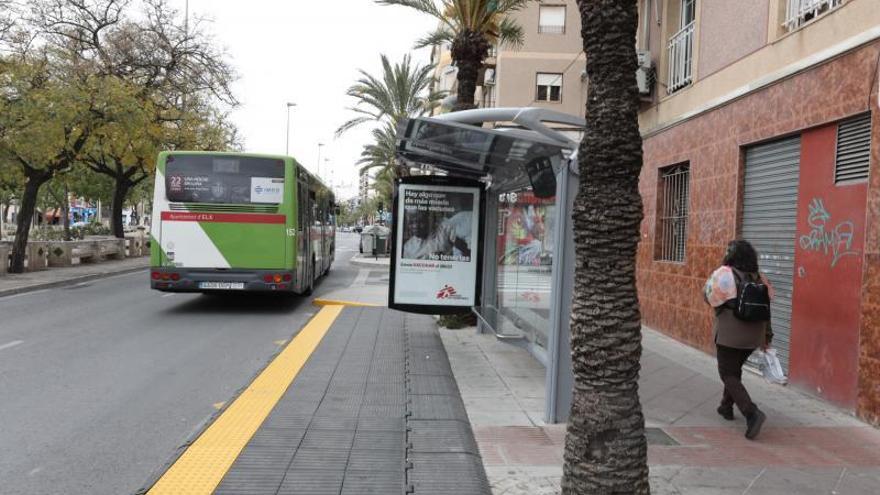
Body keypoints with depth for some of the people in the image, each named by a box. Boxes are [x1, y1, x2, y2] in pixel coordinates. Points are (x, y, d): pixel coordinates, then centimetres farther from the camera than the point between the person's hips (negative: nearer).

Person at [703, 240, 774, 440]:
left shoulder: (724, 275, -9)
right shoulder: (757, 278, 7)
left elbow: (707, 295, 0)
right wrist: (767, 335, 16)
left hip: (730, 334, -6)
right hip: (754, 334, 6)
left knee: (728, 374, -1)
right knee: (734, 369, 23)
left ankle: (752, 413, -17)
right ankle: (726, 407, 35)